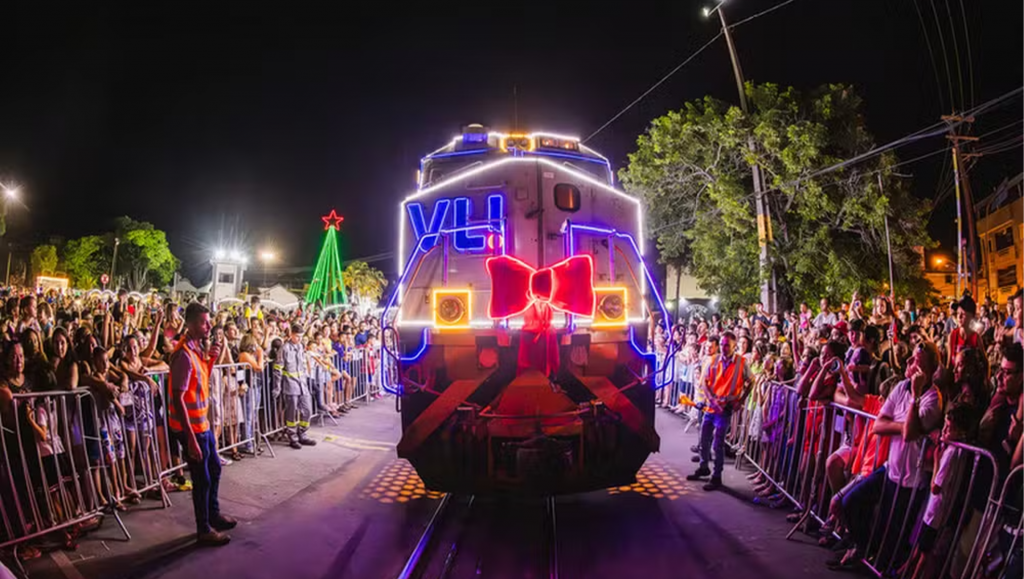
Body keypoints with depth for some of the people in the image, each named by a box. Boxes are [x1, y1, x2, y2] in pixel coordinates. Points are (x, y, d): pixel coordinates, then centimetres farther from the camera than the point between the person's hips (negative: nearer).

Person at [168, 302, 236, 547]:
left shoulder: (196, 348, 5)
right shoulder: (184, 354, -22)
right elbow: (177, 399, -25)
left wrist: (211, 358, 1)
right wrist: (191, 437, -25)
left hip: (202, 423, 9)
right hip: (191, 427, -9)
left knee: (214, 469, 23)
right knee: (202, 478, 4)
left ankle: (213, 514, 41)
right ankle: (204, 530, 20)